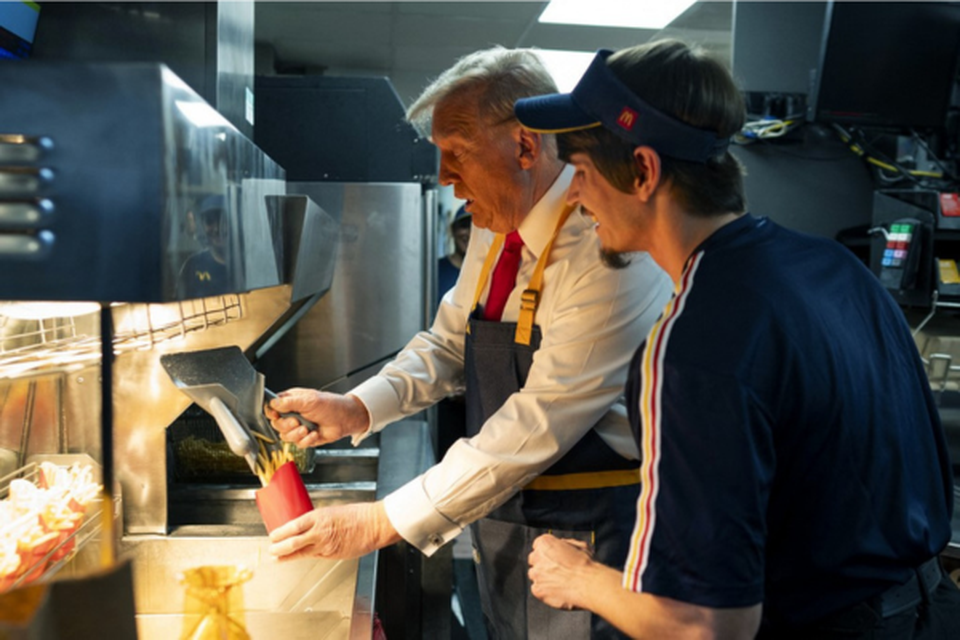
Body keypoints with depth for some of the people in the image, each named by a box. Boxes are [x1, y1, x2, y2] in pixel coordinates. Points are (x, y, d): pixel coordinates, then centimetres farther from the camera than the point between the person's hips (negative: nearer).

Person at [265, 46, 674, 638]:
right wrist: (356, 410, -8)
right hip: (499, 516, 7)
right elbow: (449, 344, 9)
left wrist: (383, 522, -24)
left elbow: (537, 427, -28)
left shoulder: (609, 250, -26)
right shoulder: (494, 231, 0)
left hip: (588, 527, -7)